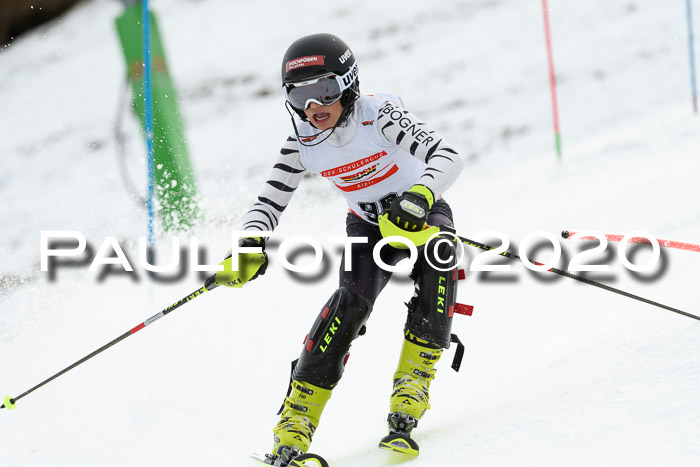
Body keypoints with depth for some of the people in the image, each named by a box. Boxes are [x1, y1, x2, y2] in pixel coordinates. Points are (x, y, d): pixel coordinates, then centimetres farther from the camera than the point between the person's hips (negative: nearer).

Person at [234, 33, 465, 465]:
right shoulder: (302, 144, -14)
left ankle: (413, 384, -26)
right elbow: (269, 203, -7)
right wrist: (251, 242, -29)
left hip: (422, 214, -2)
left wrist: (418, 198, -57)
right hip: (368, 225, 2)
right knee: (354, 297, -26)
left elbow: (448, 156, -38)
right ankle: (295, 425, -27)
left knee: (438, 265, -36)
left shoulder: (379, 115, -28)